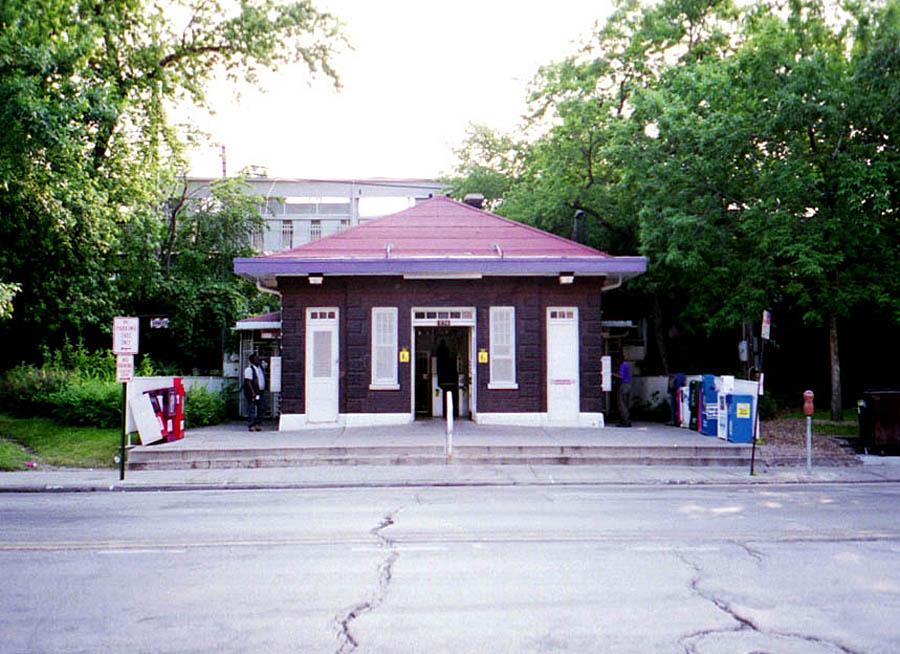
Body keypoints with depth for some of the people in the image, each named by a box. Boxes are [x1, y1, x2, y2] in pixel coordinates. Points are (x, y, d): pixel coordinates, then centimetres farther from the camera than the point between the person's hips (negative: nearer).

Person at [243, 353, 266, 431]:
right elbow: (248, 382, -15)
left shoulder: (260, 368, 15)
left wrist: (263, 390, 14)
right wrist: (253, 392, -20)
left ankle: (257, 424, 13)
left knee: (260, 409, 8)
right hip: (252, 393, -8)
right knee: (251, 409, -6)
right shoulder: (249, 369, -9)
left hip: (260, 392, 8)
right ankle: (251, 426, -5)